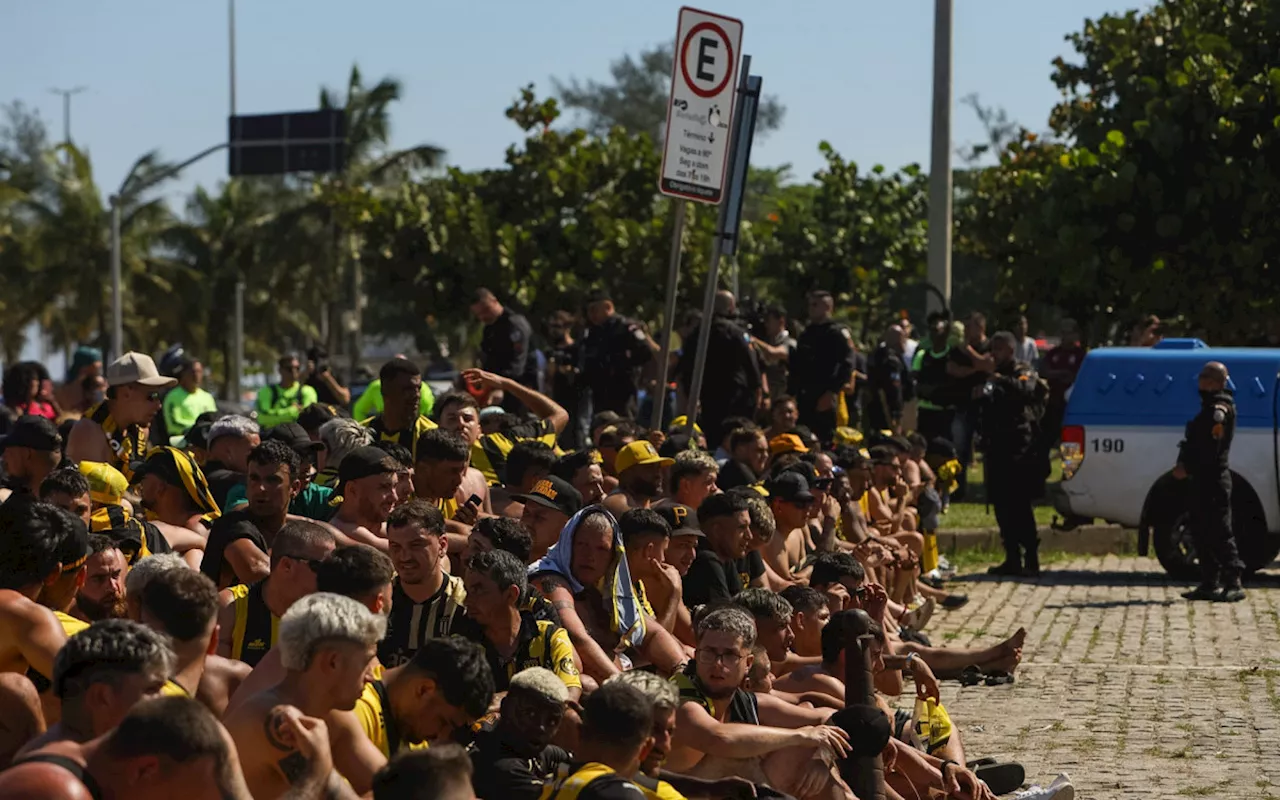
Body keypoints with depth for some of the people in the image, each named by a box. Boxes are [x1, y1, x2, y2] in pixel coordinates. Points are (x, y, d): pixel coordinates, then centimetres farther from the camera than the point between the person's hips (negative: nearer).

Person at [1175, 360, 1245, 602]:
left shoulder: (1219, 409, -14)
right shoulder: (1210, 406, 18)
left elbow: (1210, 448, -20)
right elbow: (1195, 441, 20)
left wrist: (1187, 468, -15)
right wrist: (1184, 464, 7)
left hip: (1213, 479, -10)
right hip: (1203, 478, 10)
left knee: (1220, 532, -11)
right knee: (1202, 531, 13)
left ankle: (1233, 584, -13)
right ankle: (1209, 584, 18)